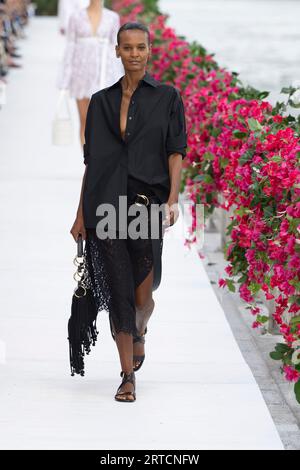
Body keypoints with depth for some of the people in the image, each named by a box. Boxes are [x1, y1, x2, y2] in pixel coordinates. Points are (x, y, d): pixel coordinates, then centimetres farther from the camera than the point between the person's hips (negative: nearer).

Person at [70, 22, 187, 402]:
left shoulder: (167, 97, 6)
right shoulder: (101, 102, 12)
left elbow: (176, 151, 0)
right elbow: (90, 160, 12)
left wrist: (172, 197, -13)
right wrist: (81, 213, 8)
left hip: (148, 202, -2)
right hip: (106, 206, 2)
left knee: (142, 293, 0)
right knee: (118, 292, -2)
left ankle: (138, 333, 35)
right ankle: (128, 376, 5)